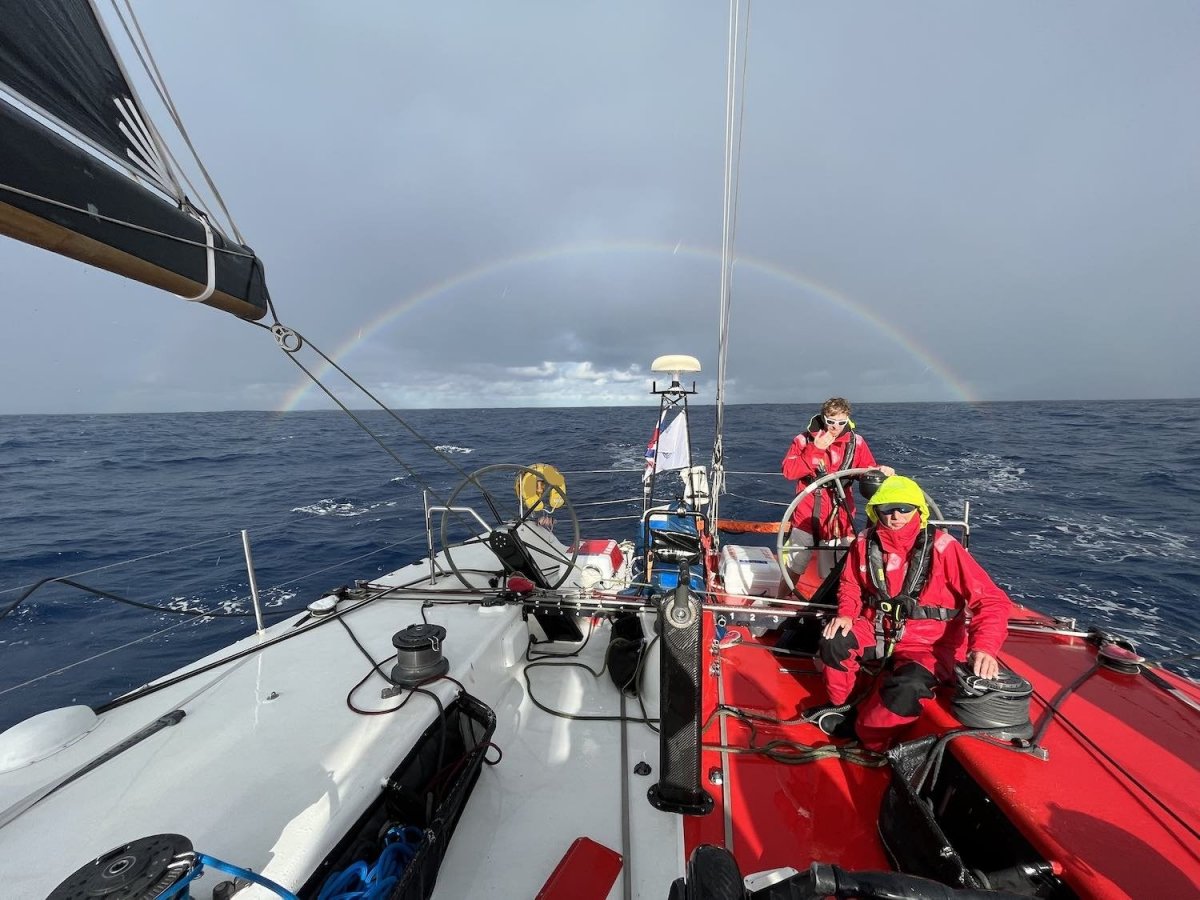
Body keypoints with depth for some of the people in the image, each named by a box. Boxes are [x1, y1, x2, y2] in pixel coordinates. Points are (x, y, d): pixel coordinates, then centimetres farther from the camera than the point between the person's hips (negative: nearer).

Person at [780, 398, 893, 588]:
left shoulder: (856, 442, 1)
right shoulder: (804, 440, -4)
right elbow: (788, 471, -15)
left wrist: (881, 470, -19)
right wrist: (815, 450, -19)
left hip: (838, 519, 1)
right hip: (805, 516, 0)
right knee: (793, 567, 14)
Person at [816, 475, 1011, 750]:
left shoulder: (941, 546, -17)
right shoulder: (866, 542, -6)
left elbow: (991, 599, -17)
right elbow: (850, 584, 10)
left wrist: (984, 646, -32)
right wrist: (846, 614, -9)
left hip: (931, 644, -3)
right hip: (879, 629, 4)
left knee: (907, 686, -32)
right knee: (833, 641, -21)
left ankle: (864, 740, -2)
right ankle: (840, 706, 10)